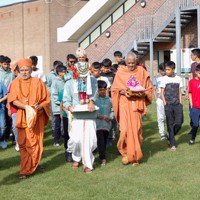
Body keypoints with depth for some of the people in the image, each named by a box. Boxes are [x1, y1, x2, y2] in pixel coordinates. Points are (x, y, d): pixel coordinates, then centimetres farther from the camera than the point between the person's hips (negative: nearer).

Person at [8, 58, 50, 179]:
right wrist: (26, 107, -21)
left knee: (36, 143, 2)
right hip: (22, 118, 0)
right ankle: (26, 169, 2)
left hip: (37, 118, 1)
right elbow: (13, 100, -4)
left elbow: (47, 100, 4)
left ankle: (34, 165, 16)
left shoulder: (38, 82, 5)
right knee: (23, 144, -3)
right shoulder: (16, 83, 6)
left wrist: (39, 106, -16)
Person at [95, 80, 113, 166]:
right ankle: (103, 158, -9)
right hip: (98, 124, -3)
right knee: (100, 141, -10)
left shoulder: (109, 99, 5)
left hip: (107, 124, 3)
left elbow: (113, 110, 9)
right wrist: (97, 115, -17)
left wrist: (110, 117, -7)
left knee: (105, 141, 12)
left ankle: (102, 156, 25)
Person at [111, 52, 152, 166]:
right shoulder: (120, 72, 4)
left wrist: (143, 93, -12)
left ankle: (135, 156, 13)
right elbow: (115, 89, 6)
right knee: (125, 129, -12)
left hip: (137, 104, 1)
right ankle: (126, 153, 8)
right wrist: (123, 92, -14)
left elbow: (149, 88, 8)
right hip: (125, 103, -1)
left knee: (136, 129, 0)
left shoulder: (141, 72, 5)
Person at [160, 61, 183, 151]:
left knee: (178, 123, -6)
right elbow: (162, 93, 3)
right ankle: (172, 144, 7)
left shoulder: (178, 79, 6)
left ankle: (171, 137, 20)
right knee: (170, 124, 0)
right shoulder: (164, 79, 1)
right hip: (168, 105, -1)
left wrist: (180, 103, 3)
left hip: (177, 104, 2)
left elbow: (180, 92, 11)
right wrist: (165, 103, -5)